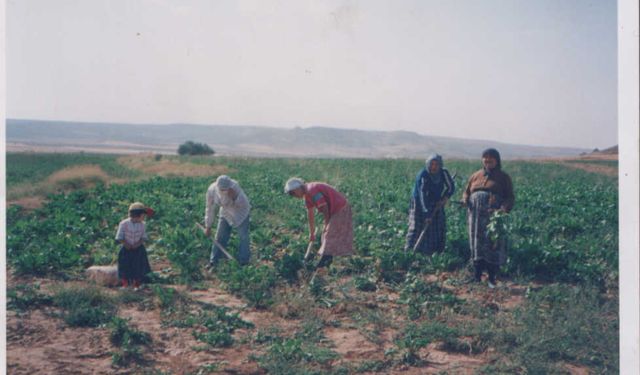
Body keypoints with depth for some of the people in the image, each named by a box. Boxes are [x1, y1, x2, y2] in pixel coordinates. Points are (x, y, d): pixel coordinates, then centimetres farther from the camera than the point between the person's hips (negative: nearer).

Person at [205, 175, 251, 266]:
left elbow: (245, 204, -29)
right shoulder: (211, 190, -25)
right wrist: (208, 226, -4)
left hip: (241, 212, -2)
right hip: (226, 213, 3)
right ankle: (213, 262, 14)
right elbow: (210, 209, -11)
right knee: (220, 237, 4)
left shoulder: (234, 186, -34)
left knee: (244, 236, -1)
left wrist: (235, 197, -46)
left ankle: (243, 261, 13)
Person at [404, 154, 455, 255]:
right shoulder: (422, 176, -27)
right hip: (420, 205, -5)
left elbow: (451, 187, 2)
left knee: (439, 230, 2)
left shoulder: (443, 173, -12)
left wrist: (445, 197, -17)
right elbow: (422, 196, -32)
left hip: (436, 205, 5)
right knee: (416, 230, -8)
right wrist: (427, 214, -37)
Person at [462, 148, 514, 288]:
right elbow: (467, 192, 22)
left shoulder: (503, 177, 7)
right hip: (476, 216, 3)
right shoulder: (476, 176, 17)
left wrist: (505, 208, -19)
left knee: (493, 245, -6)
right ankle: (477, 276, 12)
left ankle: (492, 278, 1)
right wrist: (465, 200, -2)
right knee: (477, 244, 5)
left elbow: (510, 197, 1)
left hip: (494, 215, -3)